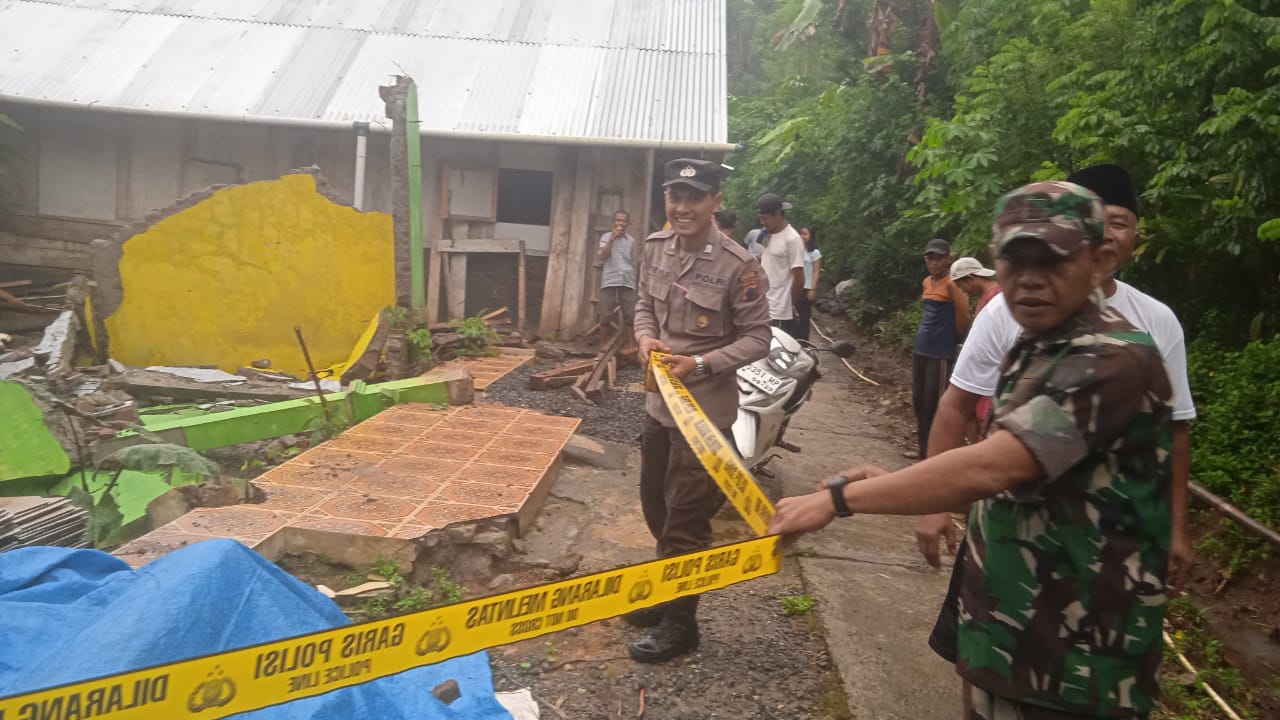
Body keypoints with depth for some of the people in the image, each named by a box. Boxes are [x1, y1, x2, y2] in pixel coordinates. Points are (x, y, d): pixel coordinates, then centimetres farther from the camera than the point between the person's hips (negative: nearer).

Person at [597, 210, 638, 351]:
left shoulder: (631, 240, 15)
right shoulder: (606, 237, 8)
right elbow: (602, 257, -6)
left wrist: (634, 282, 13)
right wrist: (612, 238, -8)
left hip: (627, 282, 2)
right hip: (609, 281, -2)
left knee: (630, 316, -3)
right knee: (606, 316, -2)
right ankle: (603, 345, 6)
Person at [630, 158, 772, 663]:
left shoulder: (738, 266, -19)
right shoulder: (655, 247, 0)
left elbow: (756, 338, -13)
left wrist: (700, 364, -24)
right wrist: (646, 336, -8)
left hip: (705, 408, -7)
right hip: (659, 399, 7)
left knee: (686, 518, 4)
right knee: (655, 504, 21)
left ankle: (679, 623, 23)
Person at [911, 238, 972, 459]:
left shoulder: (952, 284, -12)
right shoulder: (926, 283, 12)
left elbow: (963, 317, -14)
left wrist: (952, 339, 0)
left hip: (940, 353, -8)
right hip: (920, 350, 8)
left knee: (934, 404, -4)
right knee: (918, 401, 13)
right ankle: (923, 448, 25)